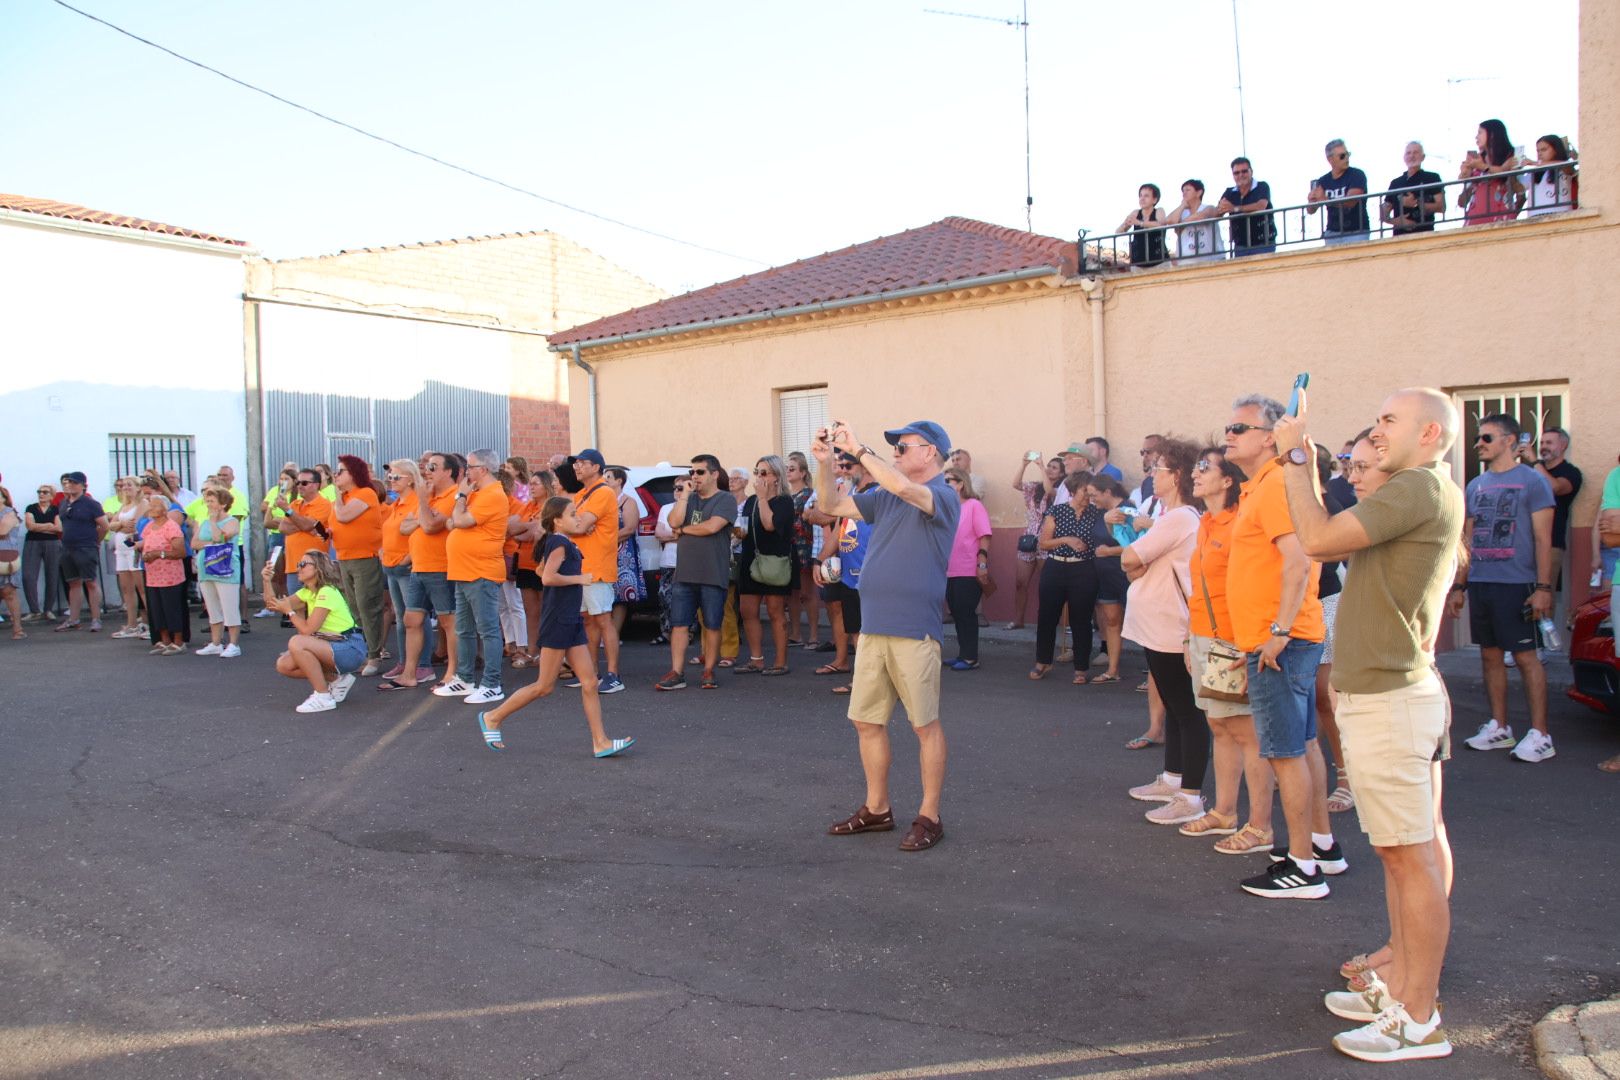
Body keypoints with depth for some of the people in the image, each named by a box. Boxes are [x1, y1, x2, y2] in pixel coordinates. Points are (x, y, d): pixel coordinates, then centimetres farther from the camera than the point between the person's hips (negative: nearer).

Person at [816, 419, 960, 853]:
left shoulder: (943, 496, -7)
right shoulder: (885, 497, 15)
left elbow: (904, 488, -27)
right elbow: (831, 505, 15)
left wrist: (858, 449, -20)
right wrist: (824, 460, 0)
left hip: (914, 630, -7)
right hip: (873, 627, 8)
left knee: (925, 724, 2)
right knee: (866, 721, 12)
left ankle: (929, 817, 13)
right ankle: (877, 808, 26)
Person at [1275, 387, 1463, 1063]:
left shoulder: (1423, 487, -14)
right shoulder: (1419, 493, 19)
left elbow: (1319, 540, -20)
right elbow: (1328, 540, 19)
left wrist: (1294, 459, -9)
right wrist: (1303, 466, 15)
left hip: (1390, 698, -11)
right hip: (1377, 693, 11)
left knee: (1410, 854, -4)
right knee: (1399, 851, 16)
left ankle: (1419, 1019, 5)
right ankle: (1401, 987, 28)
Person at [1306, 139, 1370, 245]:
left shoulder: (1357, 175, -5)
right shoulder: (1323, 181, 8)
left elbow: (1350, 202, -19)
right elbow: (1310, 211, 6)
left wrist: (1325, 200, -30)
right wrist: (1312, 200, -17)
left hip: (1356, 233, -4)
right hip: (1332, 233, 4)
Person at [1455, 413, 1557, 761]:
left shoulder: (1532, 481, -4)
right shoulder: (1476, 485, 13)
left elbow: (1543, 538, -8)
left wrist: (1543, 588, -14)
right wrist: (1459, 586, 13)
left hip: (1515, 585, -6)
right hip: (1479, 584, 6)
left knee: (1525, 656, -4)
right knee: (1490, 655, 10)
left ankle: (1539, 734, 2)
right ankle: (1499, 728, 19)